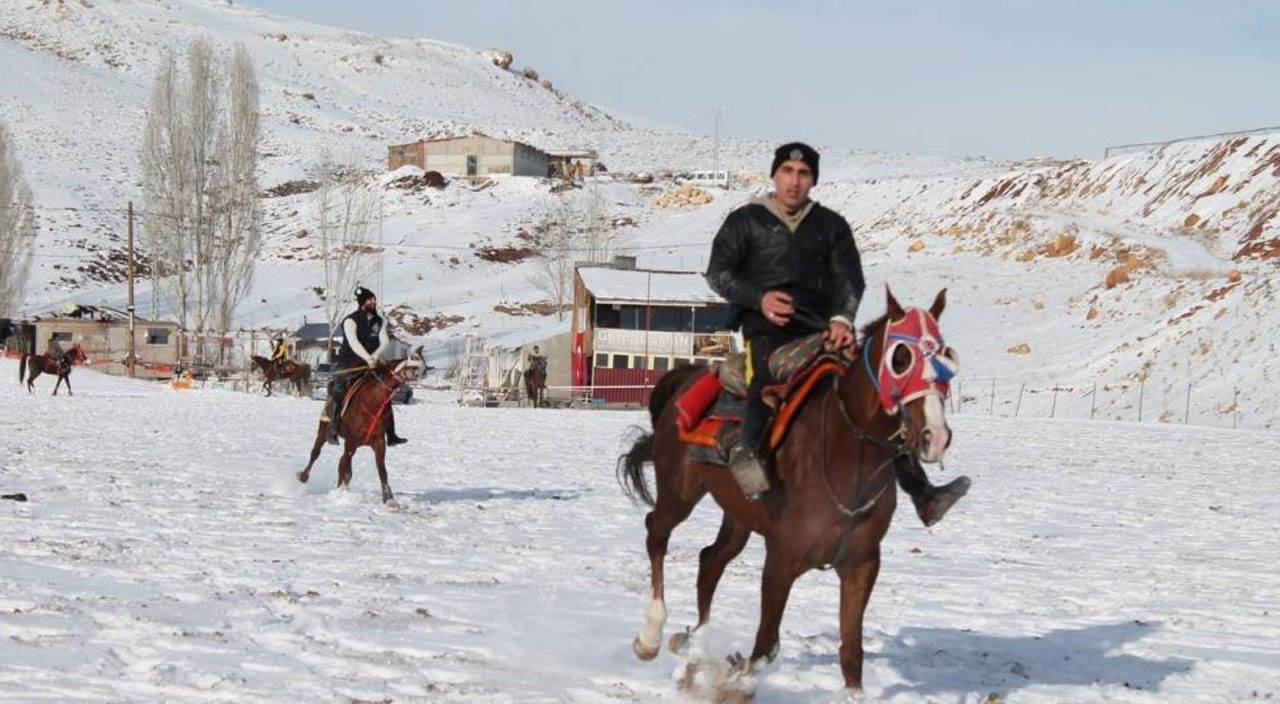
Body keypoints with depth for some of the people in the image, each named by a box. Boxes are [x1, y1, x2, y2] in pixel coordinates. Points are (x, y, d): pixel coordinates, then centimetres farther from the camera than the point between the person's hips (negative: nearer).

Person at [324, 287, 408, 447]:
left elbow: (384, 342, -4)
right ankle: (333, 431, -13)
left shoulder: (379, 322, 9)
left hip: (371, 365, 5)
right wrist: (368, 358, -37)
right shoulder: (350, 321, -9)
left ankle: (391, 435, -1)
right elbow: (354, 343, -24)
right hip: (349, 365, -5)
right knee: (339, 391, -22)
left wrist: (375, 357, -24)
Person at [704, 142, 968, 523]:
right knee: (768, 377, -35)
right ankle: (745, 452, -59)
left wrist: (842, 318, -10)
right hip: (767, 325, -2)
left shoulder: (831, 225, 20)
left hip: (822, 327, 2)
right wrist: (759, 298, -11)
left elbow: (850, 278, 11)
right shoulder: (745, 220, 14)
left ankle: (922, 493, -14)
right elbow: (718, 272, 8)